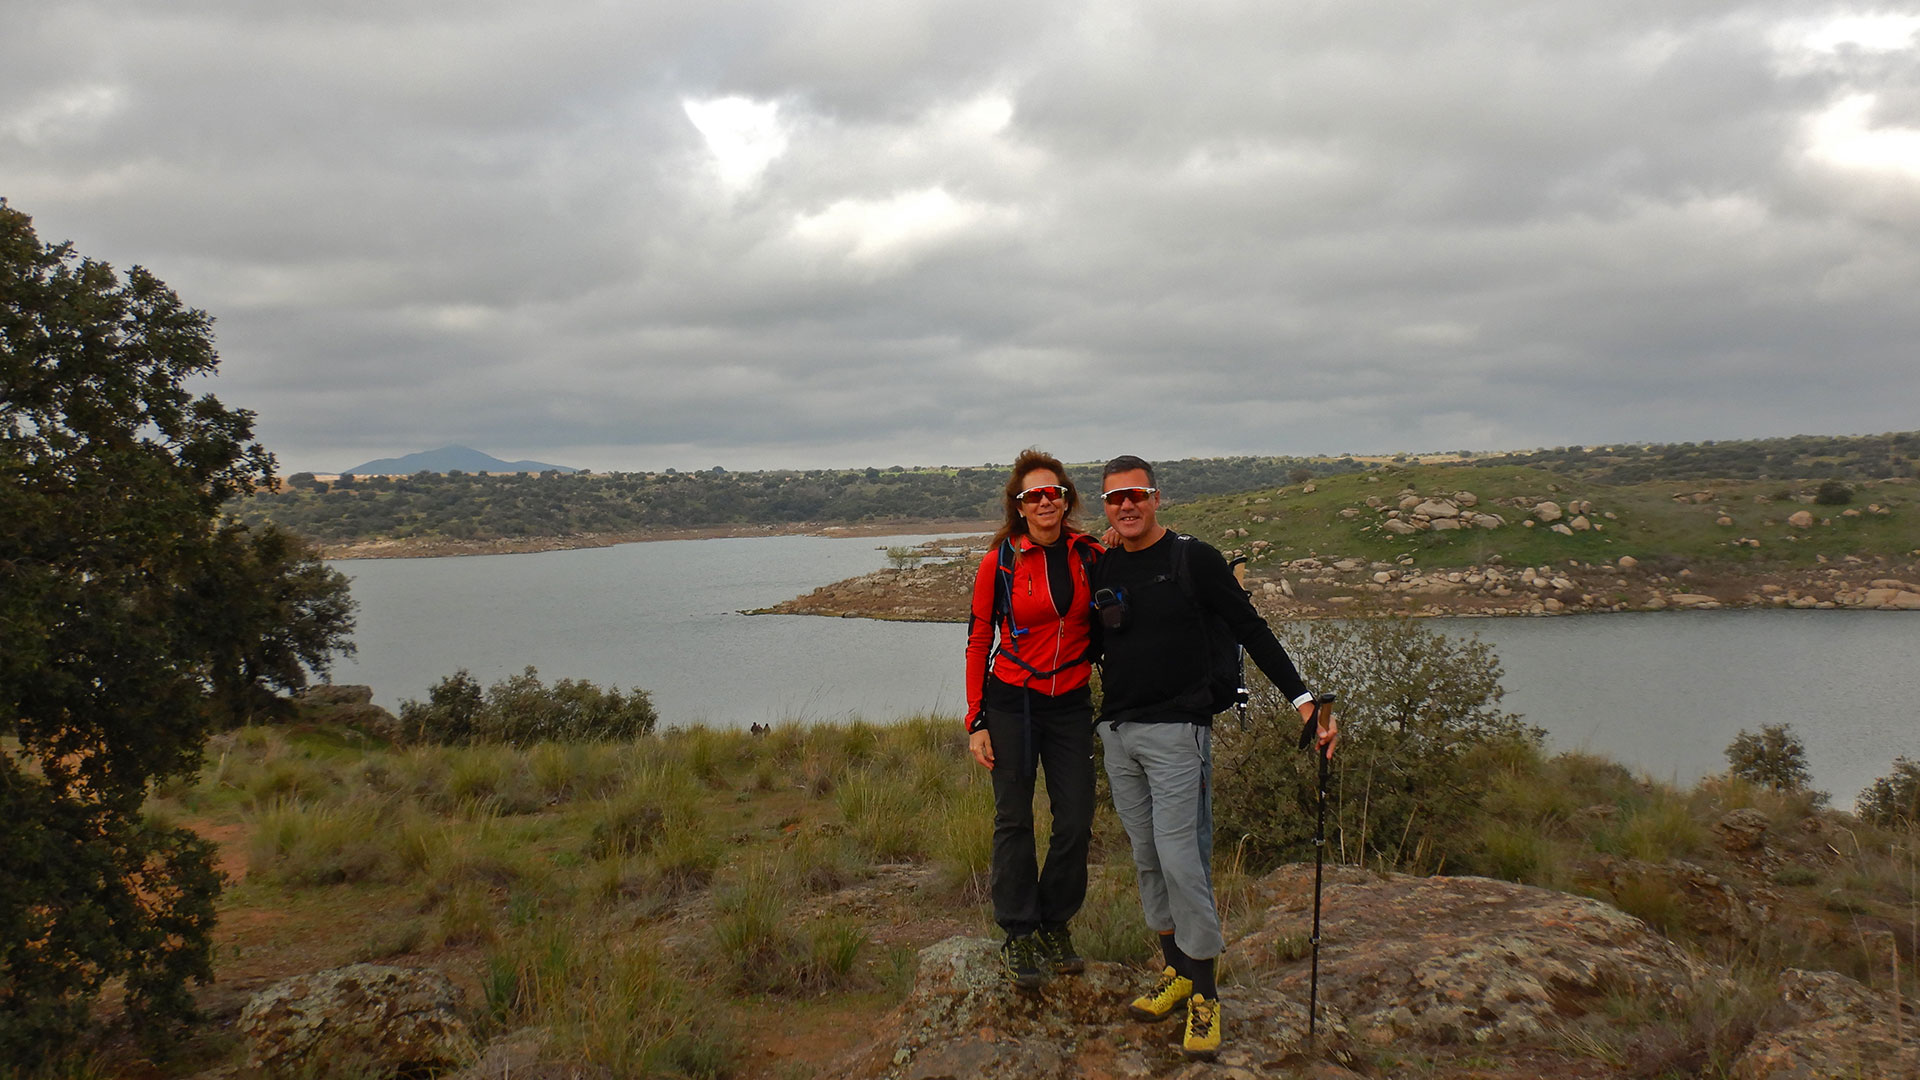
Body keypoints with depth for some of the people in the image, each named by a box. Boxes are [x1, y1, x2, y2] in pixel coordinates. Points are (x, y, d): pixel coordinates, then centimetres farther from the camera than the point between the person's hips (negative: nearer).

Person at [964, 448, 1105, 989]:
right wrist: (976, 722, -5)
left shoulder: (1090, 555, 0)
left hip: (1071, 704, 3)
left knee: (1076, 820, 4)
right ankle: (1020, 935, 17)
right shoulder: (1000, 561, -6)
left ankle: (1056, 924, 25)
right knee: (1014, 821, 3)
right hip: (1012, 703, -2)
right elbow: (978, 641, -2)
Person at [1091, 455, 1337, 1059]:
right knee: (1147, 858, 10)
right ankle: (1177, 971, 23)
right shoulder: (1102, 569, 11)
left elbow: (1252, 632, -3)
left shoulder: (1194, 559, -4)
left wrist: (1303, 698, -9)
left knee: (1181, 859, -10)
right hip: (1117, 733, 6)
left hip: (1176, 731, -5)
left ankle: (1205, 994, 1)